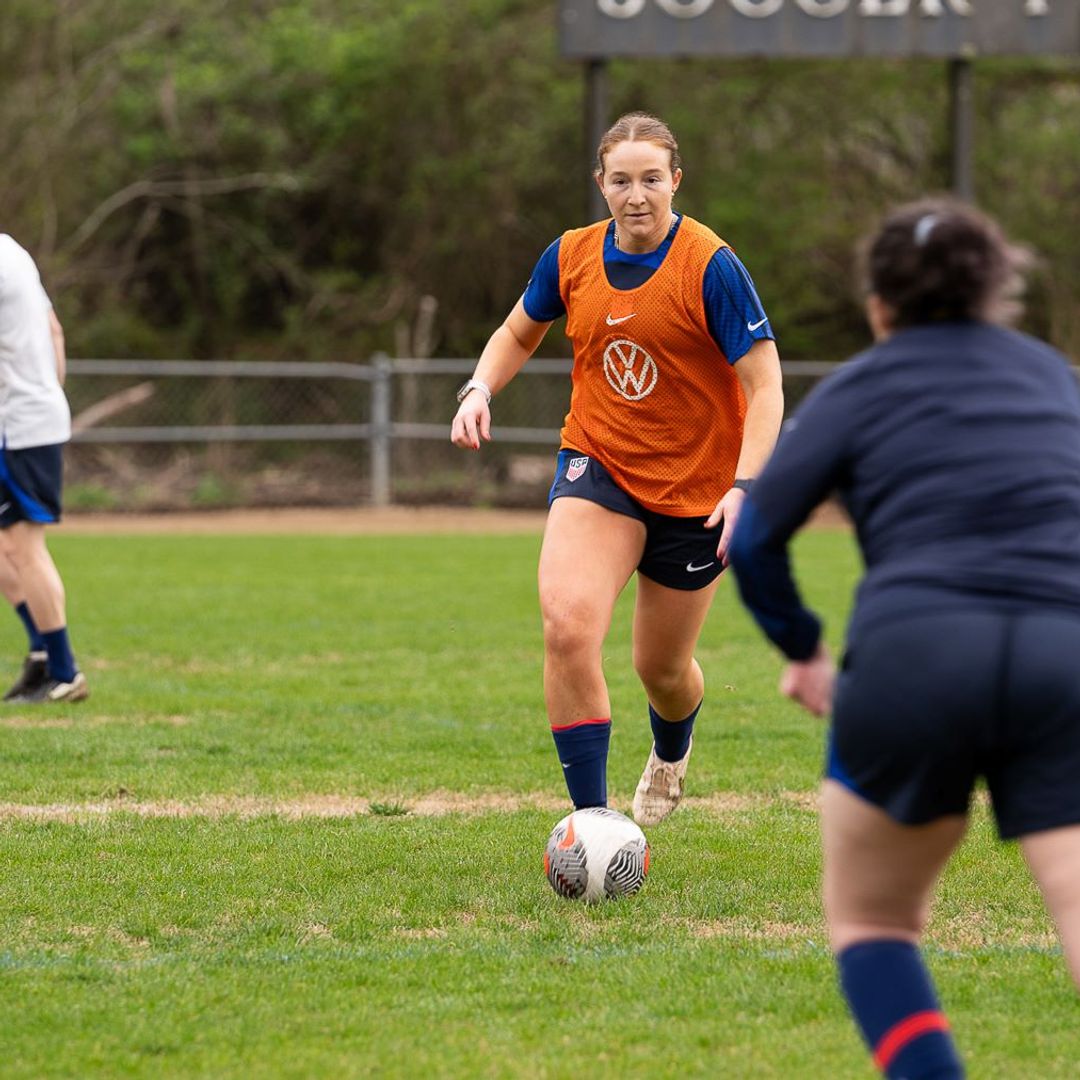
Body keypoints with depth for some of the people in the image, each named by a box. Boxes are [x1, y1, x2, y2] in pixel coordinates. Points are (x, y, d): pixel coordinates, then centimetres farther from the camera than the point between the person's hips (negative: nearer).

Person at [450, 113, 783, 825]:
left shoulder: (711, 265, -17)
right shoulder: (571, 257, -3)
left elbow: (765, 385, -16)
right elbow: (519, 334, 16)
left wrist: (745, 486, -29)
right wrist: (480, 391, -4)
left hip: (694, 488, -2)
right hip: (598, 467, 2)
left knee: (662, 669, 12)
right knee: (567, 627, -25)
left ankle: (671, 754, 52)